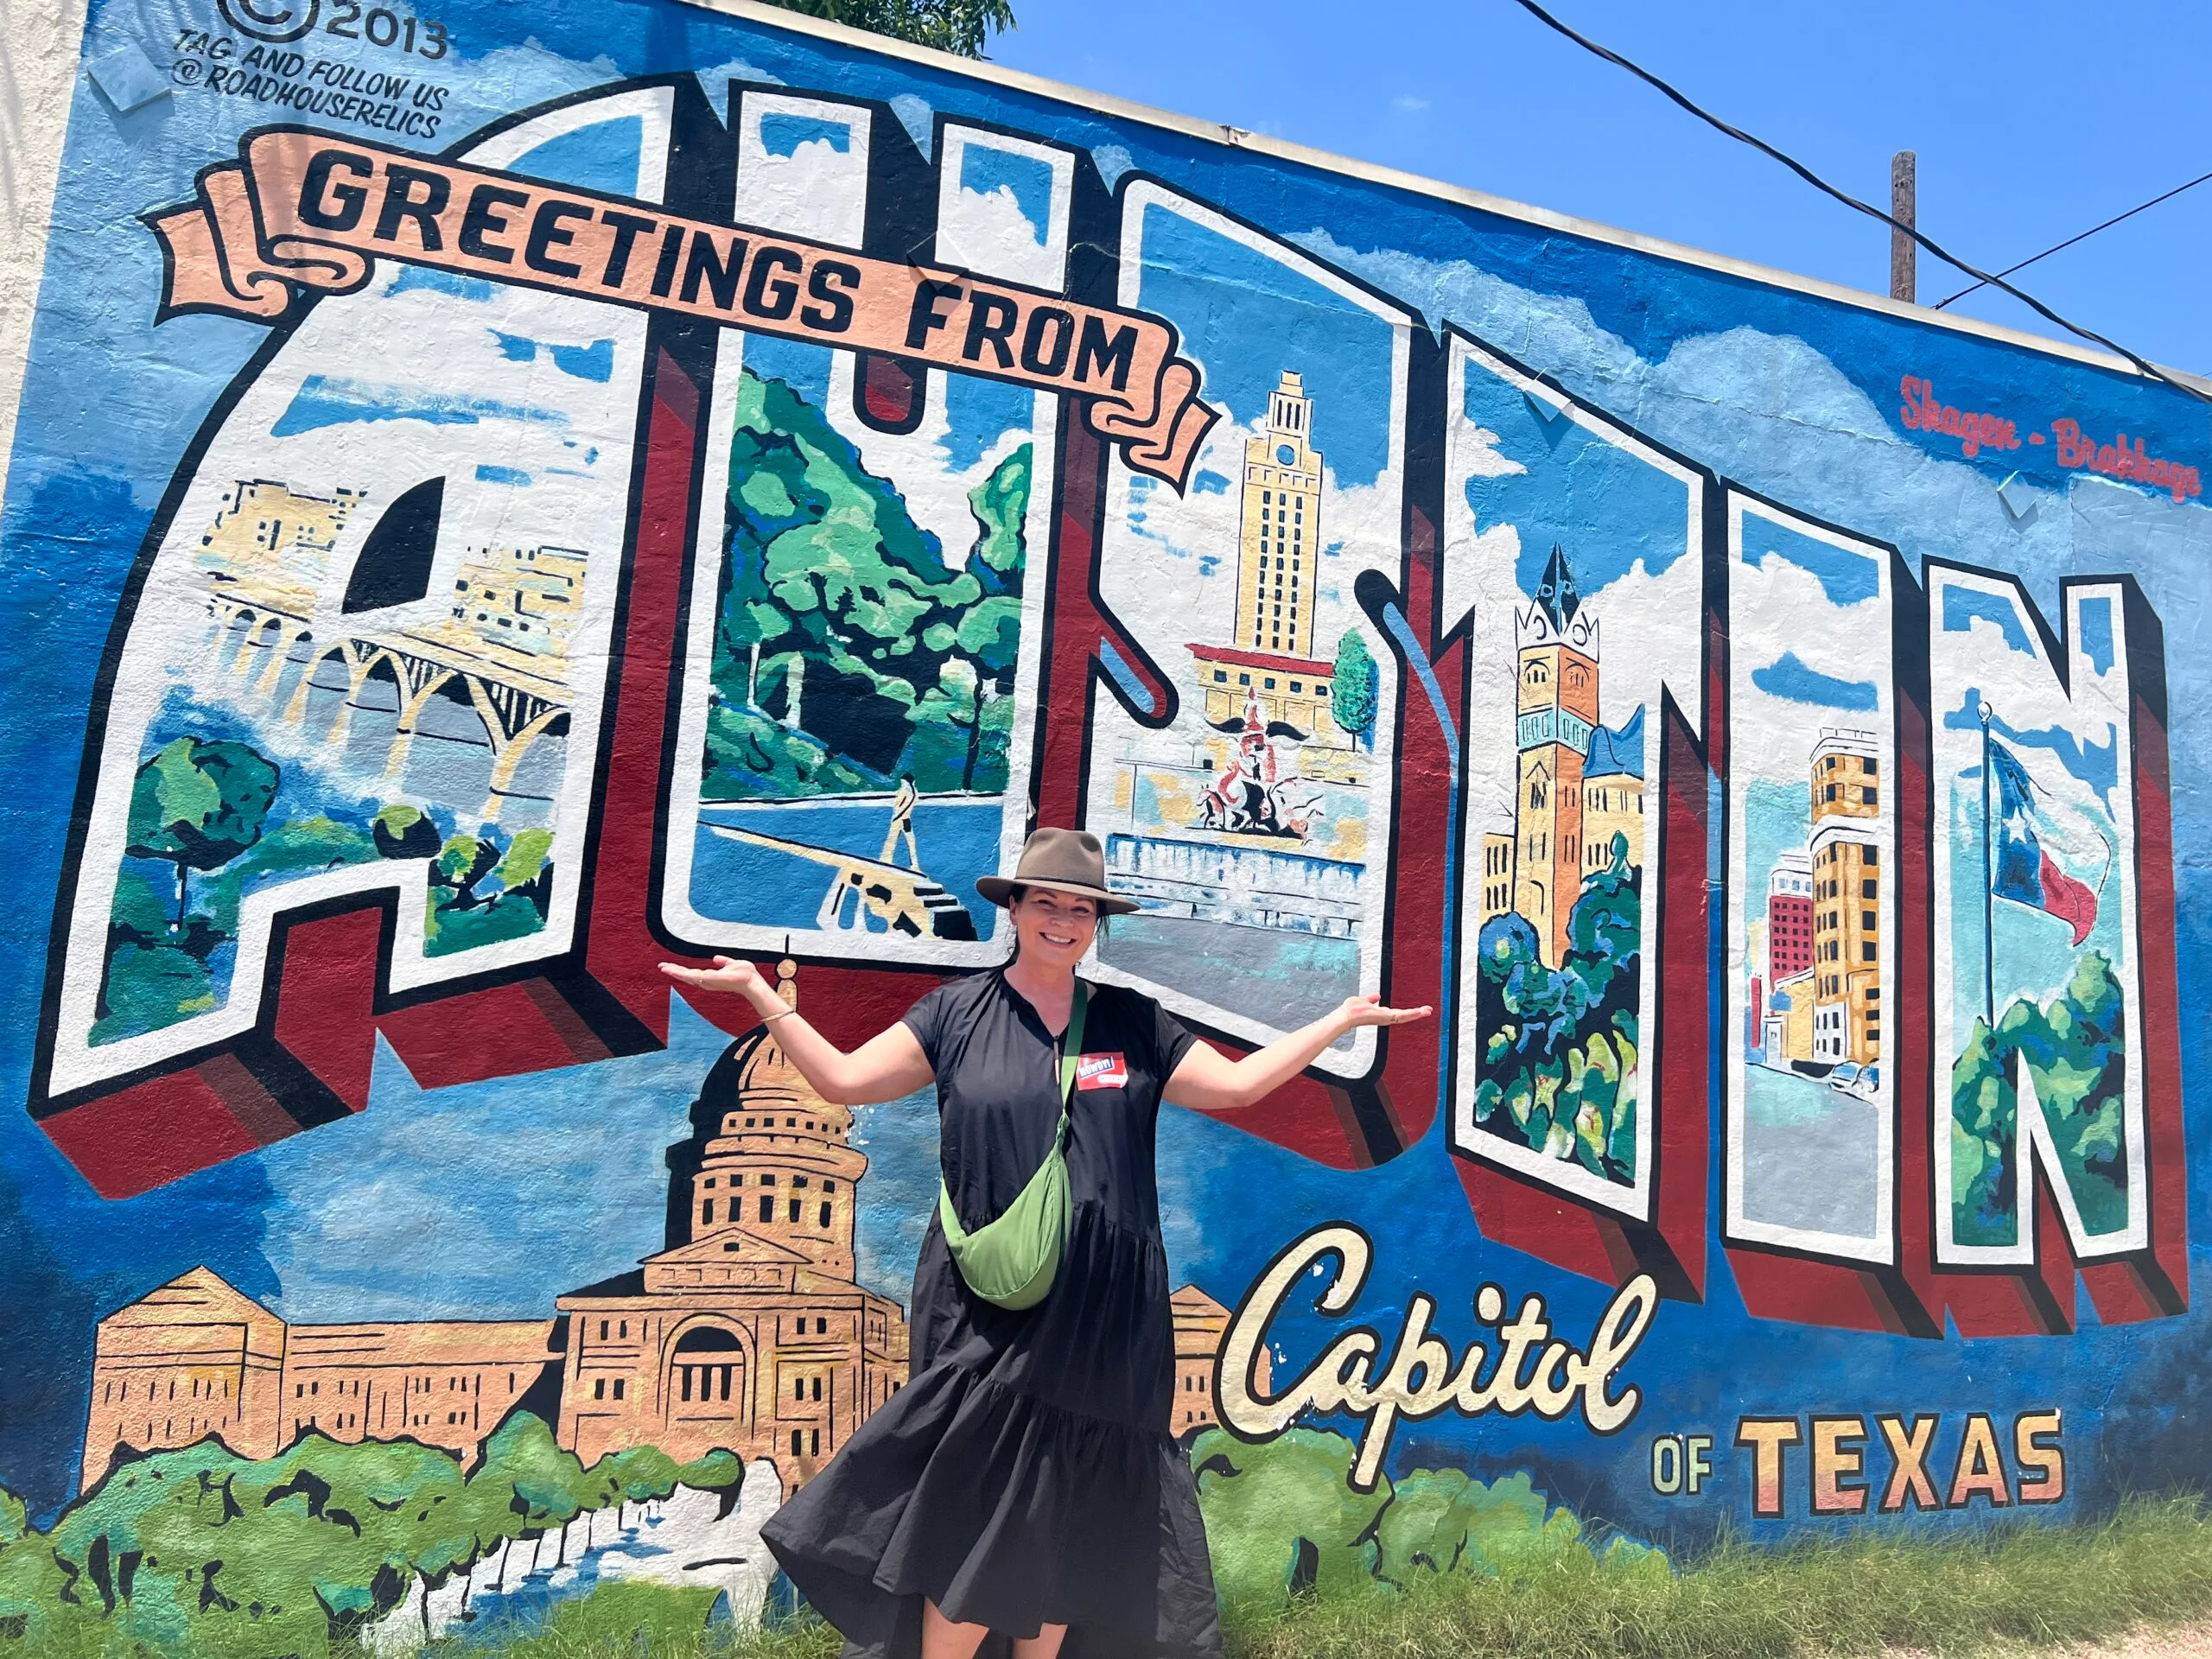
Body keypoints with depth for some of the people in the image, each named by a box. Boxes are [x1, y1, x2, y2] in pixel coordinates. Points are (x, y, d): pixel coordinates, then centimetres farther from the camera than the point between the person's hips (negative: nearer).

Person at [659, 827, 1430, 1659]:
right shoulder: (957, 1013, 2)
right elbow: (842, 1079, 0)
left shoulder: (1134, 1023, 8)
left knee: (1073, 1520, 11)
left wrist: (1342, 1020, 7)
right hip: (989, 1312, -2)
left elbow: (1237, 1085, 7)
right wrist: (759, 991, -4)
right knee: (979, 1510, -1)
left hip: (1102, 1316, 2)